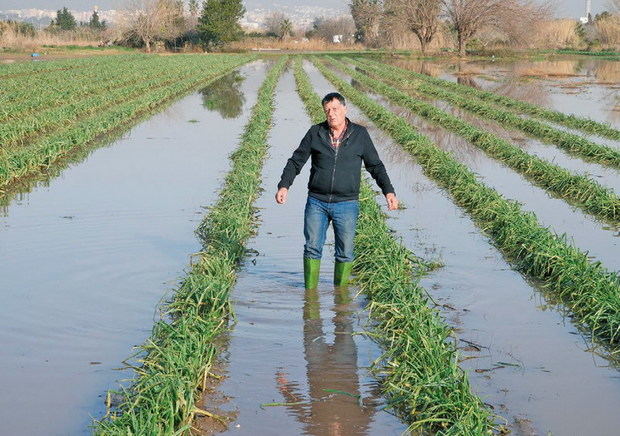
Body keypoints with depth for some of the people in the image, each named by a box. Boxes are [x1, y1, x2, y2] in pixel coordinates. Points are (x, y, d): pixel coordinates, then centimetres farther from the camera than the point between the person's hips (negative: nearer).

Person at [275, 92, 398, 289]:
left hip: (346, 204, -1)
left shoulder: (360, 134, 3)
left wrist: (388, 191, -3)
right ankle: (310, 291, 9)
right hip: (316, 202, 1)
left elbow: (375, 166, 8)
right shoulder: (315, 133, 4)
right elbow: (296, 162, 7)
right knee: (312, 249, 0)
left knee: (345, 254, 3)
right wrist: (284, 185, -8)